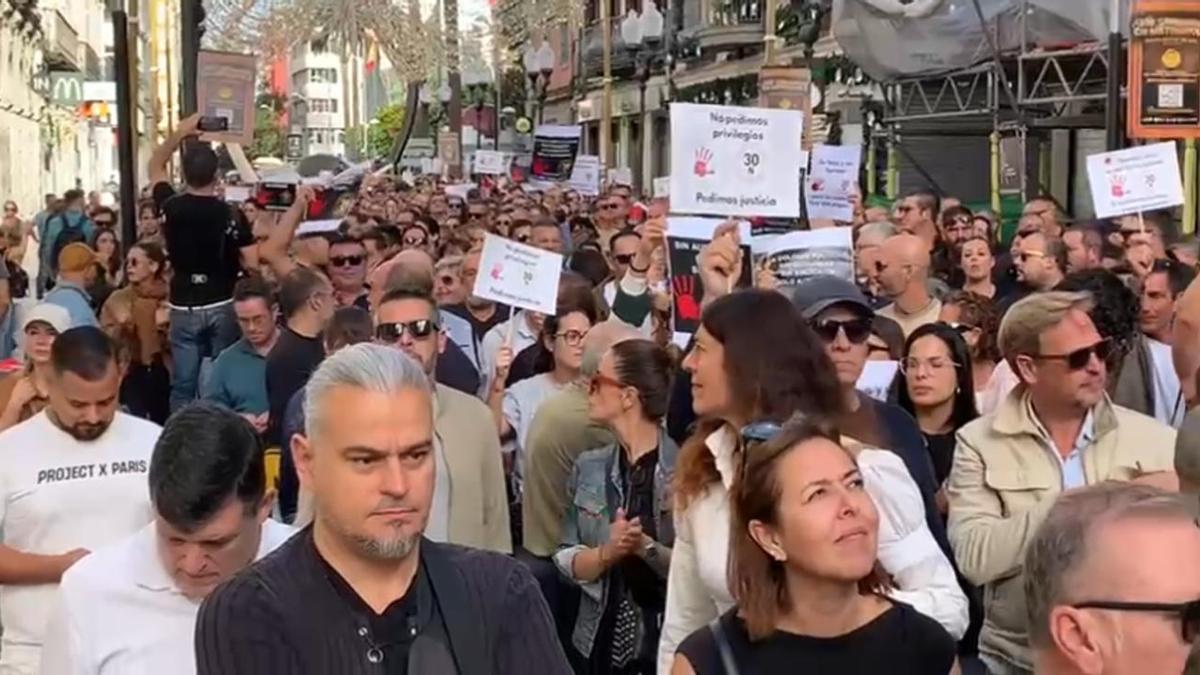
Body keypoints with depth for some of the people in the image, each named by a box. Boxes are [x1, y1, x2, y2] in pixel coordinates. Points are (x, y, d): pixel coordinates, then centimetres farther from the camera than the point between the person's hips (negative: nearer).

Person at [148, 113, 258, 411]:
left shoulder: (171, 206, -5)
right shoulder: (232, 214, -10)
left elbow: (155, 167, 14)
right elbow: (252, 263, -10)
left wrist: (180, 132, 16)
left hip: (184, 308, 1)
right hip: (223, 306, -1)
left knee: (183, 385, 4)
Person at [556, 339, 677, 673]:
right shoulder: (588, 467, 4)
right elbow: (567, 560, 2)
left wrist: (646, 547, -23)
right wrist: (608, 552, -14)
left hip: (670, 642, -4)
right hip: (603, 639, 4)